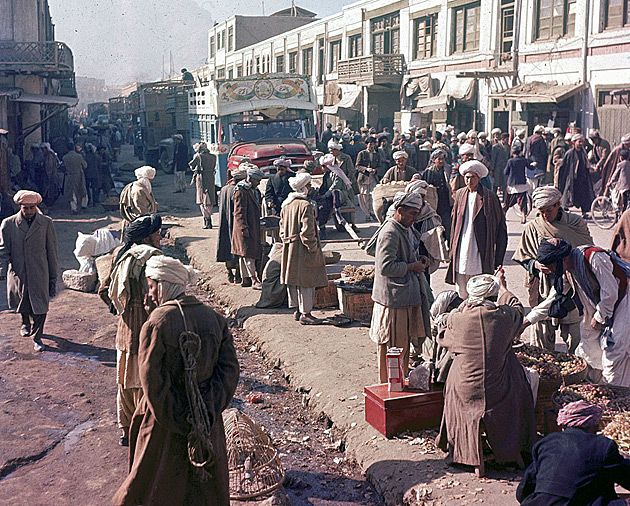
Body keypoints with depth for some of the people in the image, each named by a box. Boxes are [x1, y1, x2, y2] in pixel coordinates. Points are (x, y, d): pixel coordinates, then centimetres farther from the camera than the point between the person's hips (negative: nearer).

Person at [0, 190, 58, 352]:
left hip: (39, 274, -1)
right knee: (21, 303, 17)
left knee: (40, 307, -1)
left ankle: (37, 337, 14)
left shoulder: (46, 223, -1)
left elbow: (51, 251, 2)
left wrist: (53, 277, 2)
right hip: (17, 273, 1)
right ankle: (26, 323, 48)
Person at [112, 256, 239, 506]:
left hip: (165, 424, -4)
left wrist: (176, 423, -13)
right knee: (209, 484, 20)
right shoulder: (214, 319, -4)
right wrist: (209, 410, -8)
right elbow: (230, 368, -6)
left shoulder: (156, 323, -18)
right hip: (209, 424, 4)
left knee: (153, 481, 17)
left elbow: (152, 380, -19)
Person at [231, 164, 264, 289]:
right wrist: (244, 228, -21)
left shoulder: (254, 191, 13)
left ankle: (246, 278, 18)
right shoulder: (241, 191, -15)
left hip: (253, 228, 9)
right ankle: (254, 280, -10)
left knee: (244, 255, 13)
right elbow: (239, 212, -18)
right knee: (248, 254, -8)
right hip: (244, 228, -9)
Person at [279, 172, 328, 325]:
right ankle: (305, 313, 5)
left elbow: (283, 227, 13)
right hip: (302, 249, -8)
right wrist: (313, 248, -12)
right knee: (306, 280, 0)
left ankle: (297, 310, 25)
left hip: (289, 248, 9)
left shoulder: (286, 204, 6)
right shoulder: (305, 205, -19)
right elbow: (307, 231, -21)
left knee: (294, 280, 15)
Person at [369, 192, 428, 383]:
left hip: (408, 296, 10)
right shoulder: (390, 233, -18)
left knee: (404, 343, 17)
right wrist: (411, 267, -17)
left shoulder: (407, 229, 12)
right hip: (393, 298, -10)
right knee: (393, 346, 0)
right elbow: (385, 266, -24)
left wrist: (419, 262, 9)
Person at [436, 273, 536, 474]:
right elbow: (517, 307, 14)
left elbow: (444, 340, 11)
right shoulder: (504, 316, -12)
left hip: (466, 394, 0)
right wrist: (502, 285, 32)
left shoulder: (456, 318, -12)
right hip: (500, 393, 0)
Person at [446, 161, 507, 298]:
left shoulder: (489, 197, -7)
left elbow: (501, 229, -5)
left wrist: (498, 260, -8)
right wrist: (452, 248, 11)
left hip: (481, 254, -4)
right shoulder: (460, 194, 7)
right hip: (461, 254, 4)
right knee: (462, 294, 10)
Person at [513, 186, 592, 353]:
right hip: (543, 290, 1)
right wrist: (535, 264, -13)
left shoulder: (576, 223, 0)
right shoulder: (532, 228, 2)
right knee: (542, 334, 4)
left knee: (575, 336, 4)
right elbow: (523, 258, 7)